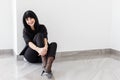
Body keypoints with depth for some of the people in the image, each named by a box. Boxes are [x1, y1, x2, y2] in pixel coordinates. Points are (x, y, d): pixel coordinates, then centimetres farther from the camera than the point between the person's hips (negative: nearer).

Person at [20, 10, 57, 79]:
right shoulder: (25, 30, -2)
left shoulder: (42, 27, 2)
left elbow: (45, 39, -15)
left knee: (54, 44, -25)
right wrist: (38, 49, -43)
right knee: (39, 35, -24)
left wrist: (45, 47, -40)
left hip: (40, 55, 3)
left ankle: (48, 69, -51)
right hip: (30, 56, -2)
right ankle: (44, 64, -42)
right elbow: (29, 43, -21)